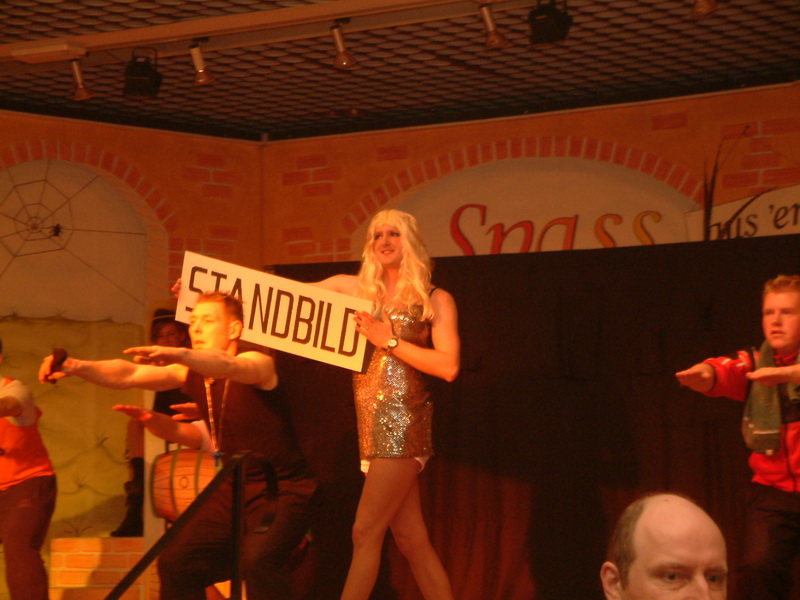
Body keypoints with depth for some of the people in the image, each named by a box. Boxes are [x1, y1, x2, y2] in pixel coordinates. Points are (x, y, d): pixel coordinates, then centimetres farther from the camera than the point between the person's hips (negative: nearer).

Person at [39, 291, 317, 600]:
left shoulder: (259, 364, -15)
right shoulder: (190, 372, 5)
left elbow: (229, 367, -39)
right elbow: (130, 374, -8)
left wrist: (180, 354, -58)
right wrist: (79, 367, -26)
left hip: (283, 489, -7)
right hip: (235, 488, 8)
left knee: (258, 560, -31)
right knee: (176, 562, 3)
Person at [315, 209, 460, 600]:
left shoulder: (435, 300, 2)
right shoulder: (357, 288, 13)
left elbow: (448, 366, -9)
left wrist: (389, 341, -11)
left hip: (402, 420, -5)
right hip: (374, 422, 5)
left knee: (366, 533, -10)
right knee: (411, 539, 6)